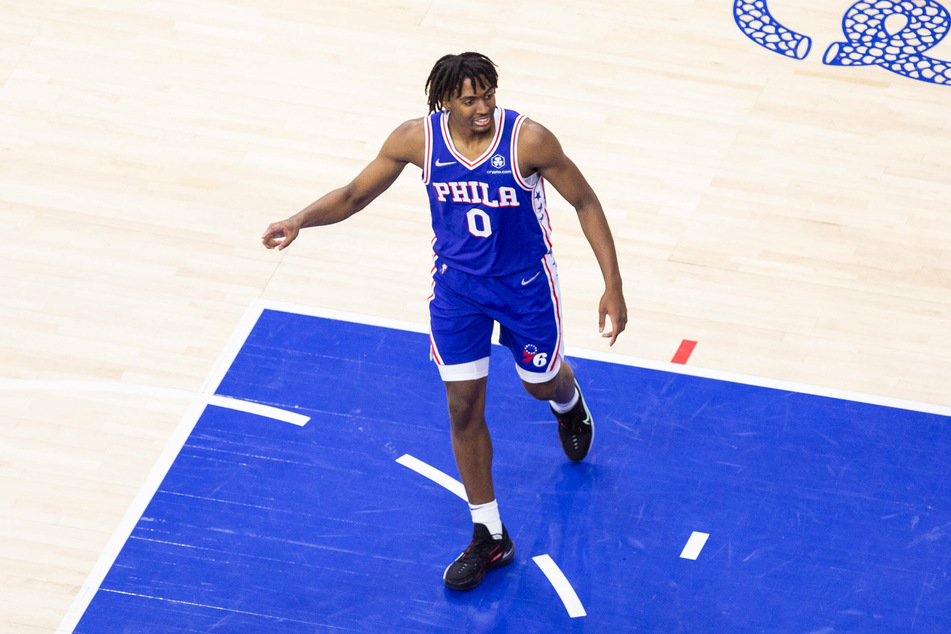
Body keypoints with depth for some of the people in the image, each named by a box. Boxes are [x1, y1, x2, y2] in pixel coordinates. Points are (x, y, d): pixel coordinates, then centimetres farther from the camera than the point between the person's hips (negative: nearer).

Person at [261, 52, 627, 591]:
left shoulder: (528, 139, -27)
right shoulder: (417, 139, -19)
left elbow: (585, 203, -15)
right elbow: (355, 195, -6)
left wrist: (613, 287, -17)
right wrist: (299, 221, -24)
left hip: (525, 283, -2)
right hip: (457, 284, 2)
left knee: (542, 383, 19)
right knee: (464, 408, 1)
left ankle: (568, 403, 61)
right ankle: (490, 537, 16)